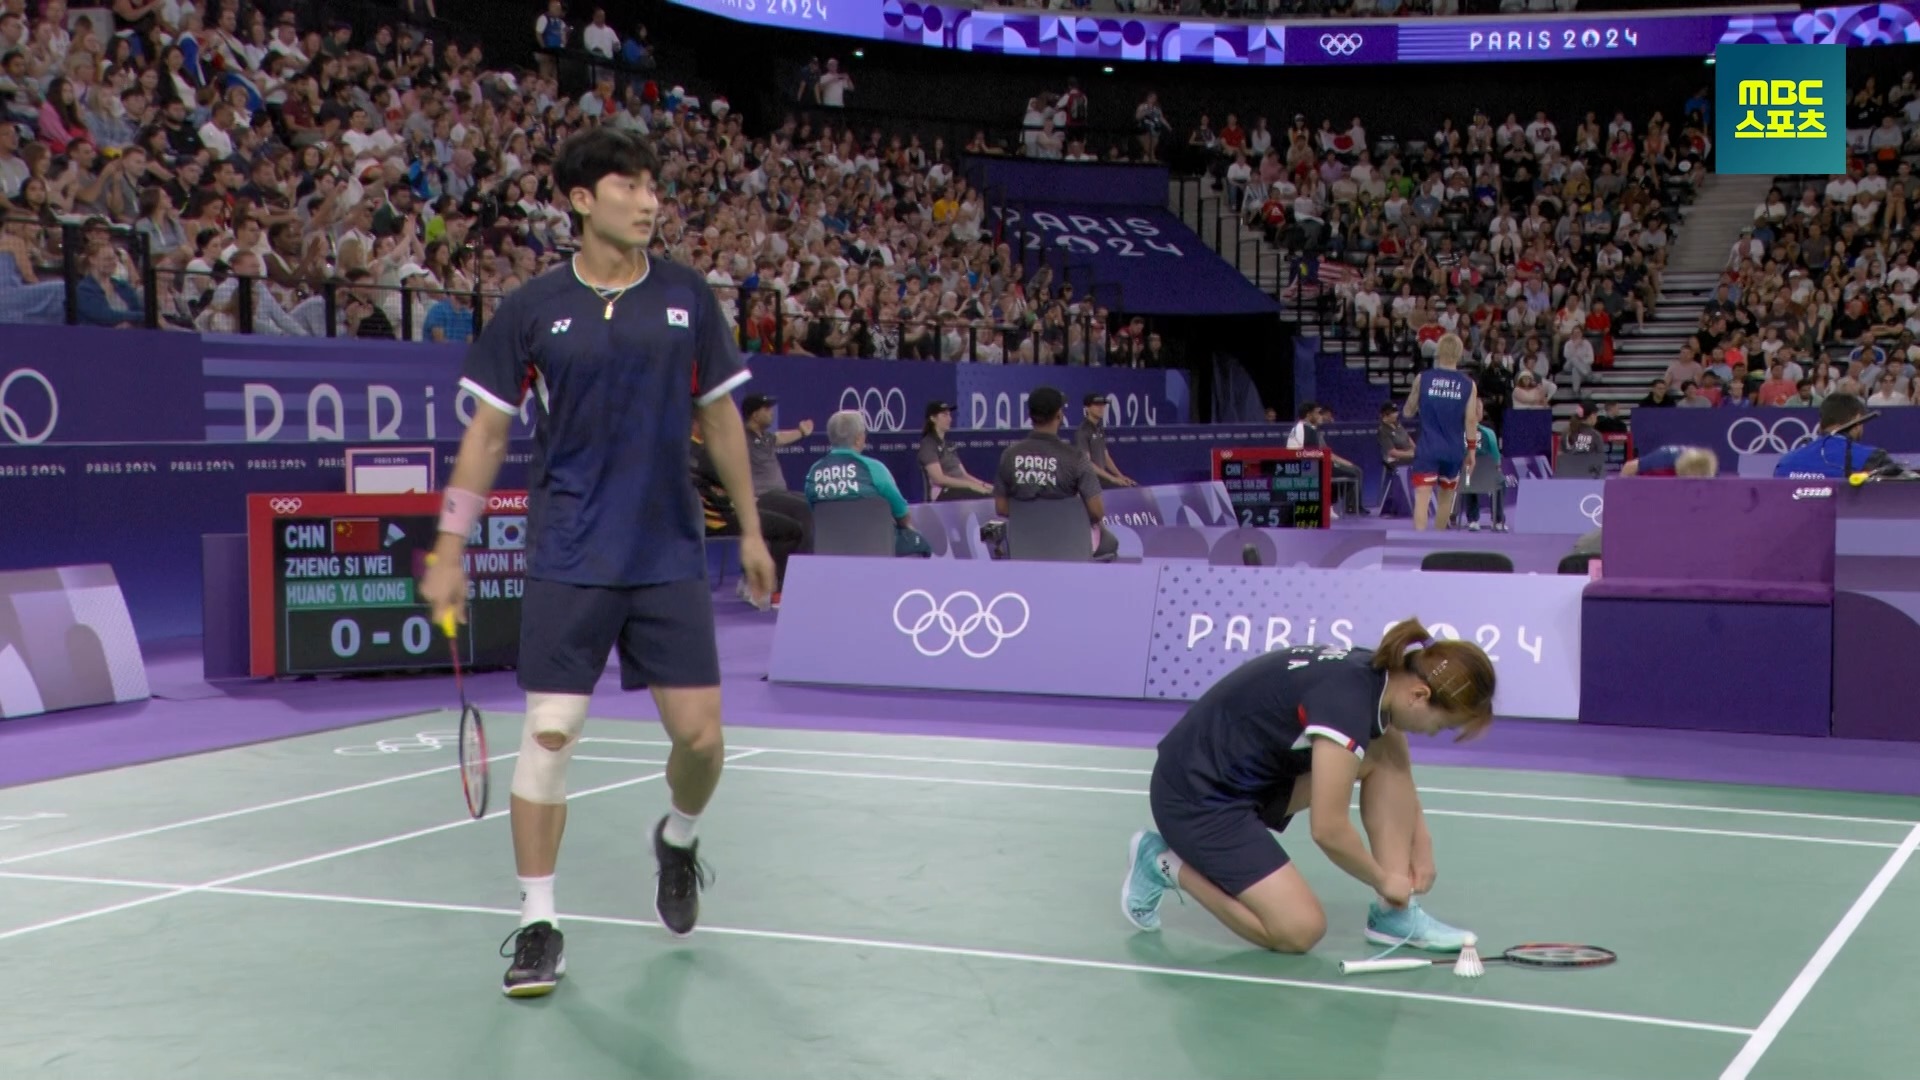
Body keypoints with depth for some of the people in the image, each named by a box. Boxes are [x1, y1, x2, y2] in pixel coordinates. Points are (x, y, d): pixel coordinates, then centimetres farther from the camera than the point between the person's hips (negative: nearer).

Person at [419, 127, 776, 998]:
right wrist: (450, 549, 0)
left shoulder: (688, 298, 4)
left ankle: (677, 839, 35)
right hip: (567, 562, -2)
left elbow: (720, 418, 13)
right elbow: (488, 431, 4)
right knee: (550, 733, -5)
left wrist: (751, 529, 14)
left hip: (671, 557, 2)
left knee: (700, 735, 2)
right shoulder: (532, 309, -1)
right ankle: (538, 924, 8)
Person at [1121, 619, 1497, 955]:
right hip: (1195, 797, -9)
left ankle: (1394, 913, 4)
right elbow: (1329, 831, -25)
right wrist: (1383, 880, -9)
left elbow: (1398, 775, 19)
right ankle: (1166, 863, 3)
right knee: (1299, 931, -12)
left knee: (1387, 757, -2)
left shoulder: (1381, 675, -2)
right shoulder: (1348, 702, -29)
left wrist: (1421, 845, 10)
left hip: (1255, 771, 9)